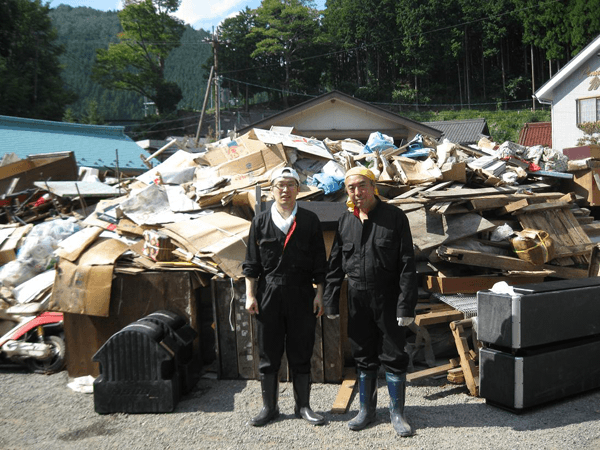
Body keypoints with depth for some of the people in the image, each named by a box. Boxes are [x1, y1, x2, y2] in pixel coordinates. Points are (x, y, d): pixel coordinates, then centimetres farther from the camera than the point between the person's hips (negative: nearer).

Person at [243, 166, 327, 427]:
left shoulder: (309, 221, 4)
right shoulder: (260, 221, 5)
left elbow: (319, 262, 5)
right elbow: (251, 263, 6)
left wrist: (320, 294, 0)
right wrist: (250, 295, 1)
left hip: (301, 295, 0)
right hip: (268, 295, 1)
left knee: (301, 353, 8)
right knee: (269, 354, 8)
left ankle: (303, 406, 22)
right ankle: (269, 407, 21)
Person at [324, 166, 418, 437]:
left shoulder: (394, 217, -7)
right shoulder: (345, 221, 5)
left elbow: (407, 264, -9)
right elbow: (335, 265, 9)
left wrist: (406, 305, -14)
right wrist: (331, 302, 5)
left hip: (387, 297, -4)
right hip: (357, 297, 4)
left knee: (393, 356, 5)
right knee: (363, 356, 14)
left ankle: (397, 412, 20)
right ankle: (367, 410, 29)